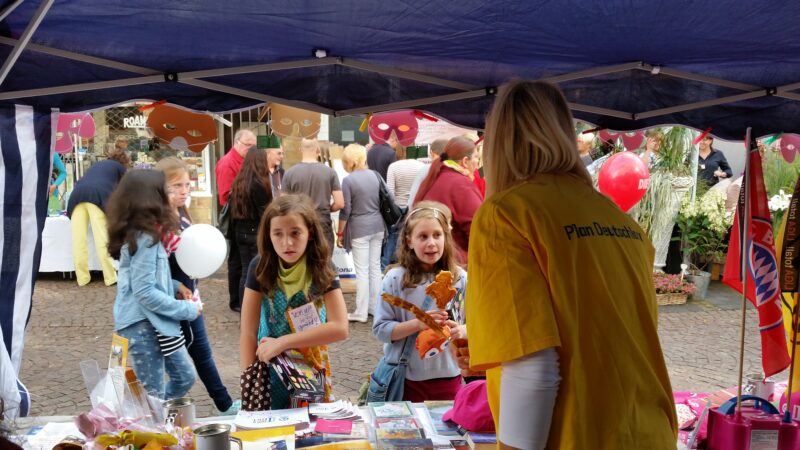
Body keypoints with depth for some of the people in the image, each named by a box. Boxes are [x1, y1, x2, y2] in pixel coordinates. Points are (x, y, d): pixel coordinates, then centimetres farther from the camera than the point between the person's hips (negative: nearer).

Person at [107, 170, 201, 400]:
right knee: (153, 396, 1)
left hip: (156, 323, 10)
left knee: (185, 376, 18)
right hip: (142, 326, -10)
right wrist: (188, 310, -16)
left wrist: (175, 286, 5)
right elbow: (145, 292, -23)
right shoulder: (144, 240, -21)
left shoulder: (145, 234, 8)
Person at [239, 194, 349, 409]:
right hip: (269, 369, 0)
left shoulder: (321, 269, -13)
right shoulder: (261, 267, -14)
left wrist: (282, 342, -24)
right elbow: (248, 332, -13)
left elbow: (340, 328, -21)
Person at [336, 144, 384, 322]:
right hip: (377, 226, 6)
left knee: (362, 270, -1)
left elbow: (345, 210, -12)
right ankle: (375, 307, 20)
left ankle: (361, 313, 4)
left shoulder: (348, 180, -13)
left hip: (359, 228, -5)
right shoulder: (374, 175, 5)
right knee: (375, 267, 12)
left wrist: (340, 233, -2)